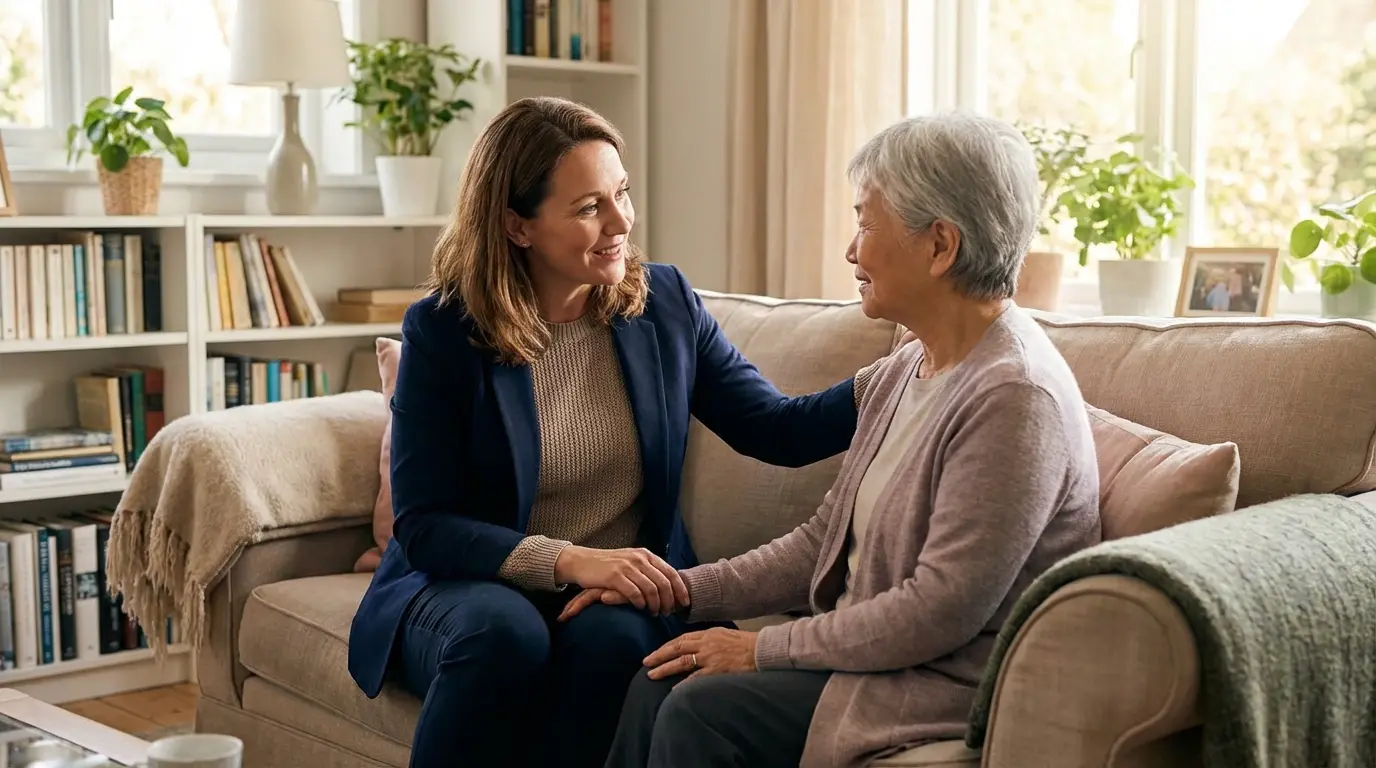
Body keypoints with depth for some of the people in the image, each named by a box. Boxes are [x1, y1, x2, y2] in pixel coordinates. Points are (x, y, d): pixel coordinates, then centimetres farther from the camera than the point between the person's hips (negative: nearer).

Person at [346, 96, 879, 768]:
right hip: (470, 582, -1)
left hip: (626, 587, 2)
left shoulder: (663, 303, 2)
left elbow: (778, 429, 1)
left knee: (611, 639, -33)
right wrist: (572, 561, -23)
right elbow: (424, 525, -10)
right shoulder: (442, 329, -7)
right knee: (506, 632, -35)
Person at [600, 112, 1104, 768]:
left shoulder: (1013, 394, -20)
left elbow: (942, 610, -23)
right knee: (661, 681, -8)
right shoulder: (906, 370, 11)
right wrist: (685, 590, 4)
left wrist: (763, 649, -16)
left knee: (701, 709, -21)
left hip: (954, 688, -8)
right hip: (873, 649, 8)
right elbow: (825, 541, 13)